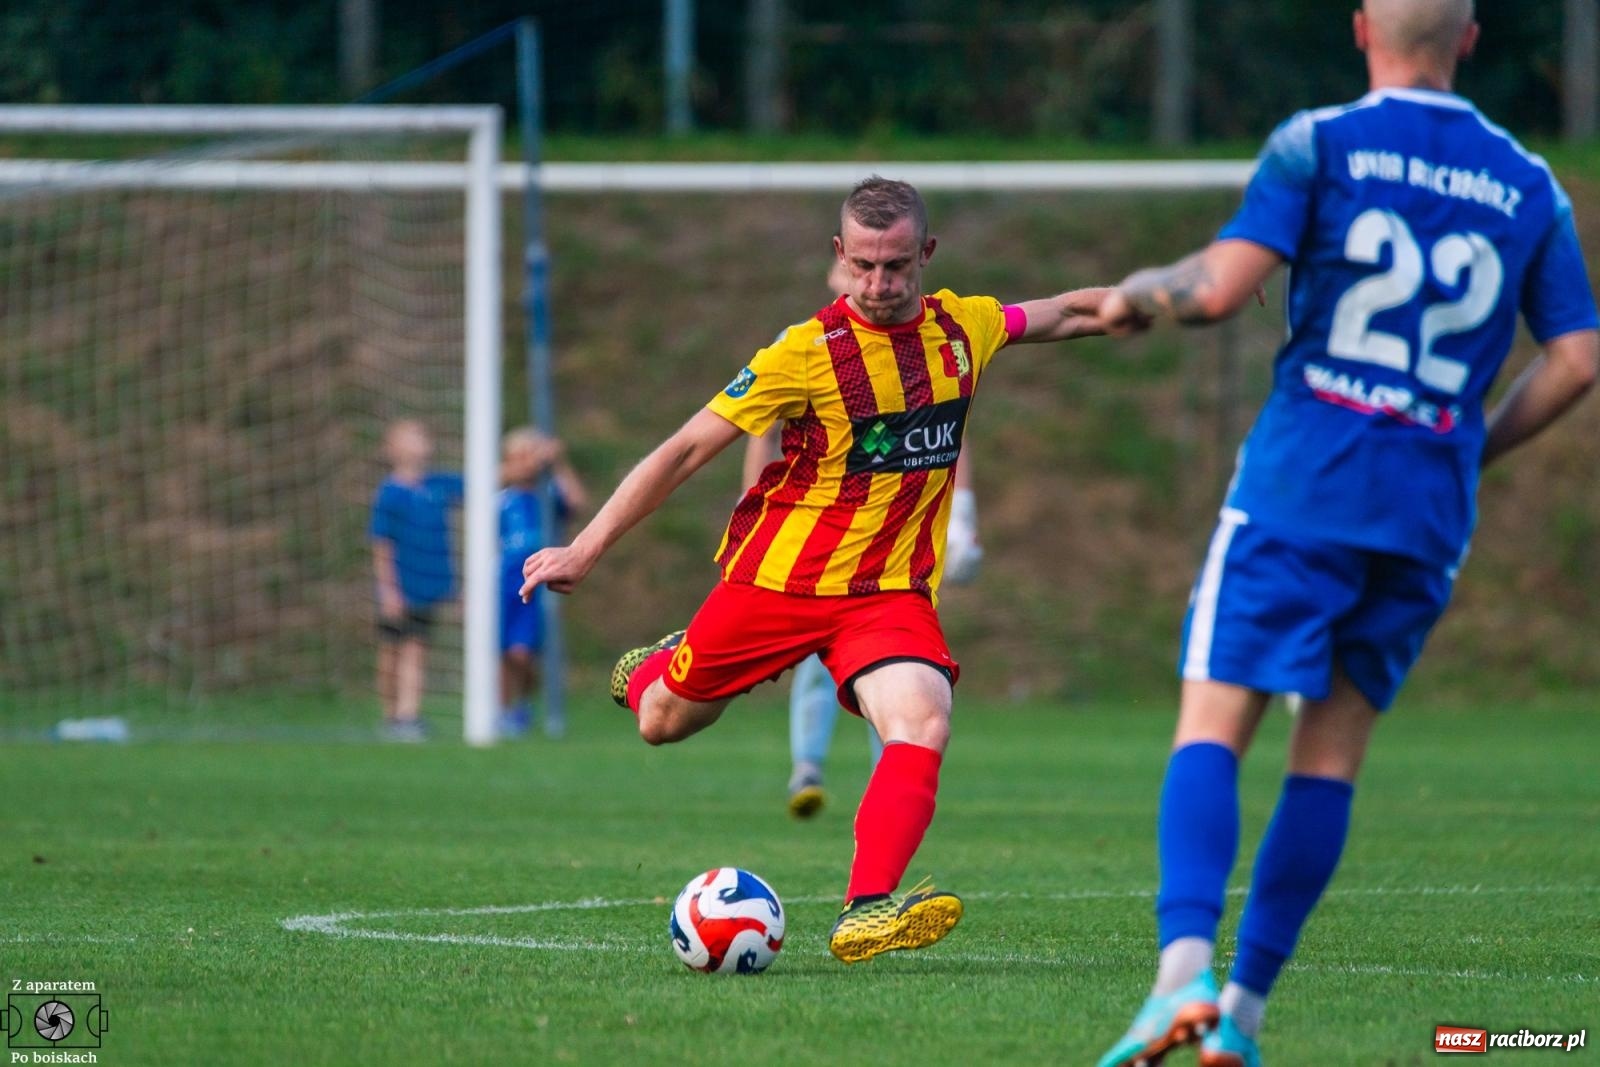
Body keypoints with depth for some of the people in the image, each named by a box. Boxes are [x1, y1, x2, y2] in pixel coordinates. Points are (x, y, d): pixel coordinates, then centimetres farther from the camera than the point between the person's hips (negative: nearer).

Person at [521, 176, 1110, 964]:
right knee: (662, 724, 12)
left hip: (890, 589, 2)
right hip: (778, 576, -2)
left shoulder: (962, 328, -1)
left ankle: (866, 911, -35)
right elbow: (687, 450, -12)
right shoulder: (809, 351, -15)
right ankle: (651, 670, 50)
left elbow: (1063, 315, 21)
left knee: (923, 724, -26)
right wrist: (586, 549, -13)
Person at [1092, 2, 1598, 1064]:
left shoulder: (1319, 142, -2)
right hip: (1431, 514, 3)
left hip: (1302, 485, -3)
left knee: (1211, 729, -5)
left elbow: (1221, 288, -12)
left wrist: (1138, 293, 9)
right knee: (1332, 753, 11)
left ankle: (1186, 969, -26)